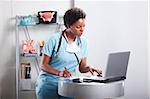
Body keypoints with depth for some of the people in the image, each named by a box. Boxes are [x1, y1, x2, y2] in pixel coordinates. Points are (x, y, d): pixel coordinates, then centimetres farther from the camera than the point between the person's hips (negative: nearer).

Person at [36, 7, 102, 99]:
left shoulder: (83, 42, 5)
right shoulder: (54, 39, -10)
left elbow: (82, 67, 9)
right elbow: (44, 65, -8)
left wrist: (88, 68, -14)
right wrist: (59, 73, -25)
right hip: (49, 83, -3)